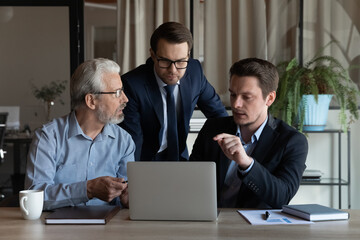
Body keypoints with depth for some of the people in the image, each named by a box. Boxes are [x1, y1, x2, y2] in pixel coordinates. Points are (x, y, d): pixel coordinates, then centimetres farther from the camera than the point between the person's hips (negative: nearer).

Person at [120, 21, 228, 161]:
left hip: (178, 155, 4)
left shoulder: (194, 71, -7)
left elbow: (218, 113, 6)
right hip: (145, 160, -4)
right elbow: (131, 144, -20)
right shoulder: (131, 85, -21)